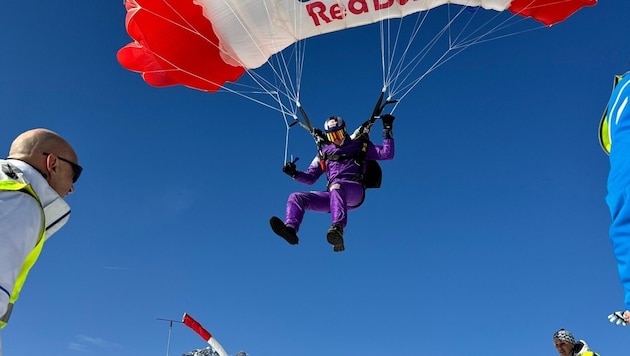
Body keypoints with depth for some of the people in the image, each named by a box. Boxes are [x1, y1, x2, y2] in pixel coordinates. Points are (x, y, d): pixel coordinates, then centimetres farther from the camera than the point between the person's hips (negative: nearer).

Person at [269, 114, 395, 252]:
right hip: (334, 196, 5)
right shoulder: (324, 153, 26)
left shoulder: (361, 146, 18)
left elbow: (387, 154, 9)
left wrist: (387, 130, 2)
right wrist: (295, 173, 5)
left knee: (336, 186, -40)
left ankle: (338, 228, -60)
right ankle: (290, 229, -37)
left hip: (355, 191, -5)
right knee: (295, 197, -11)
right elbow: (310, 178, 24)